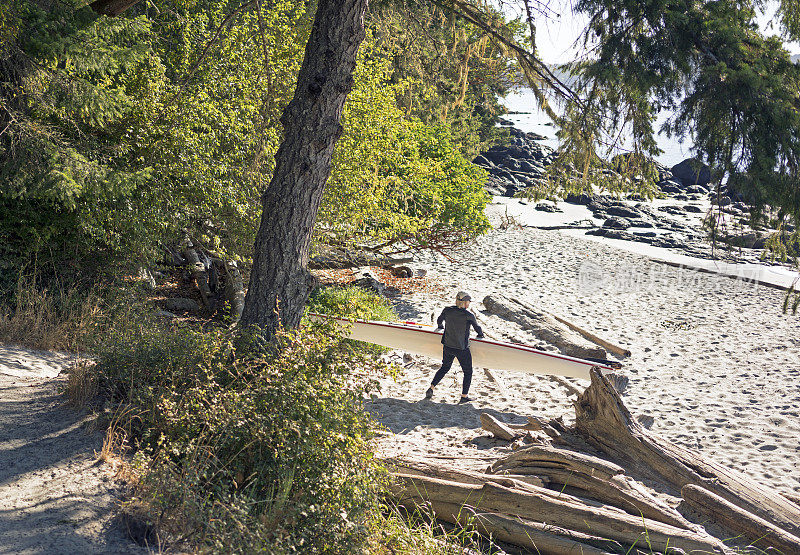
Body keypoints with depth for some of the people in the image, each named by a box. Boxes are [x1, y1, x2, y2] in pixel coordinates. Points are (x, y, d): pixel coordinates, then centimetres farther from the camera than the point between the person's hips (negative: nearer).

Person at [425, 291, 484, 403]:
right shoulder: (469, 315, -16)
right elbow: (477, 328, -1)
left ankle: (431, 389, 23)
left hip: (447, 347, 5)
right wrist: (481, 335, 22)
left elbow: (439, 320, 14)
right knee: (468, 372, 14)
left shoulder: (447, 310, -5)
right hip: (462, 349, -5)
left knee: (445, 368, 26)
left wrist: (440, 326, 38)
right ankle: (464, 397, 13)